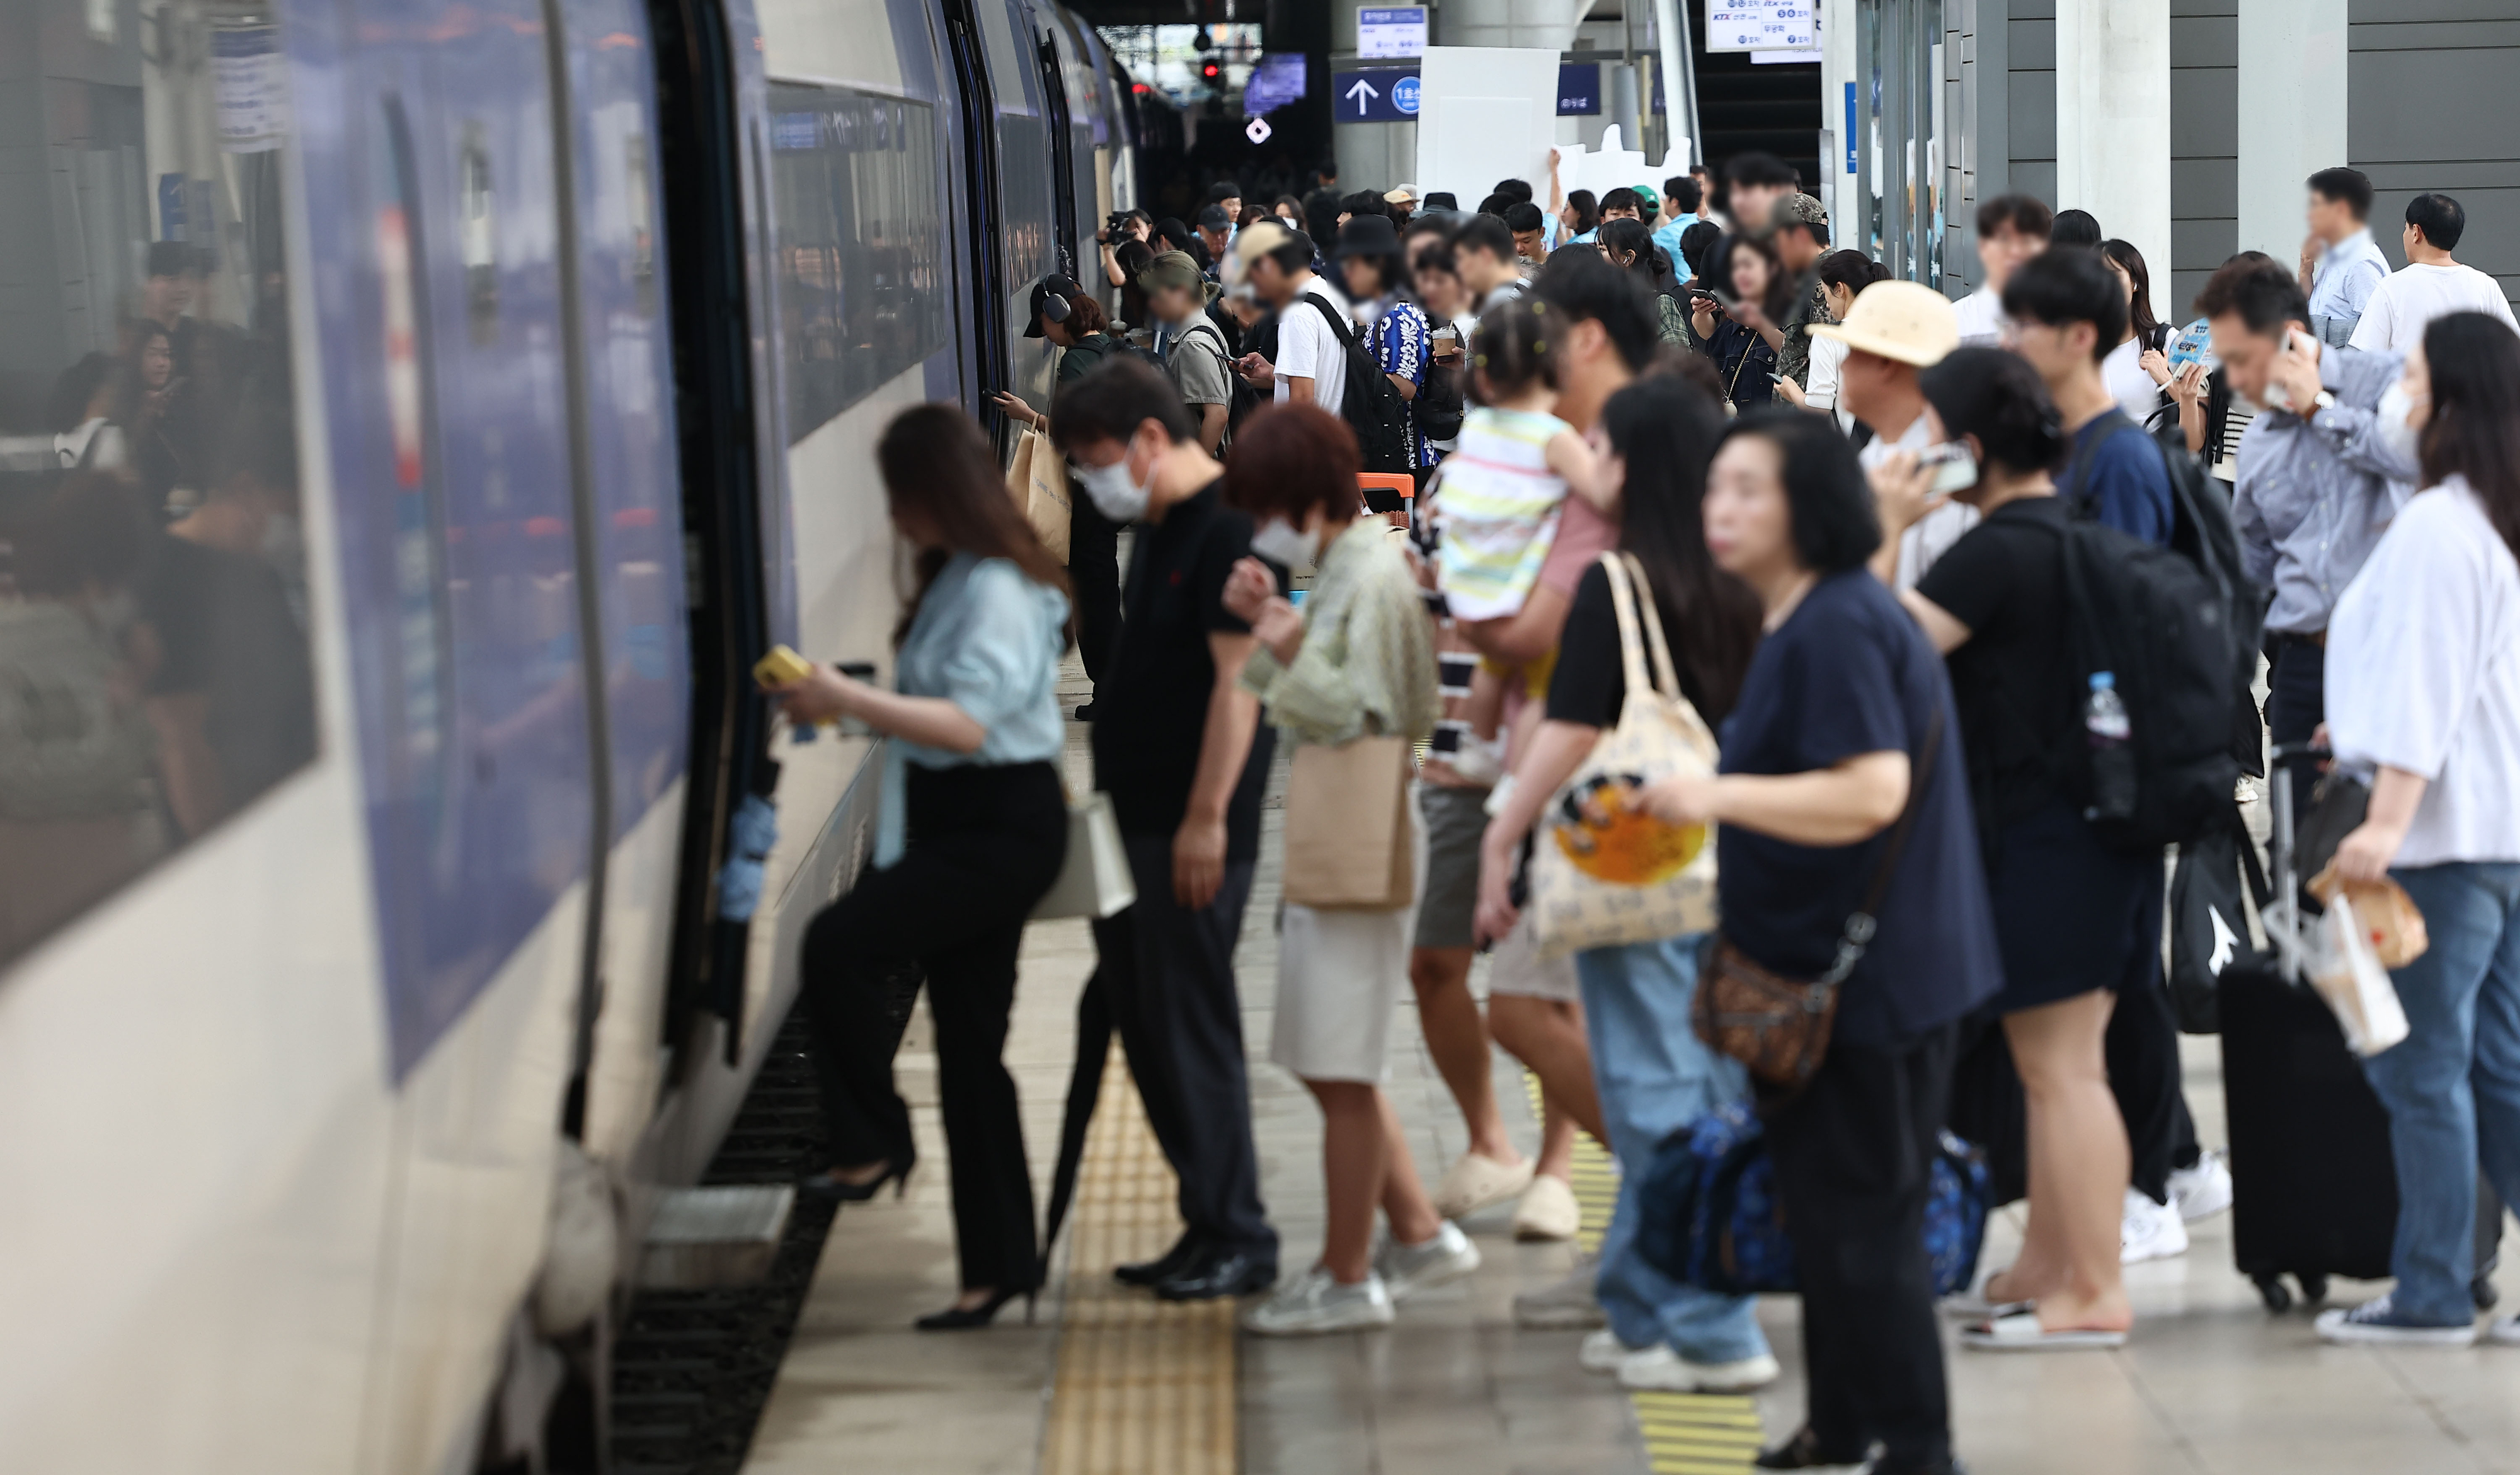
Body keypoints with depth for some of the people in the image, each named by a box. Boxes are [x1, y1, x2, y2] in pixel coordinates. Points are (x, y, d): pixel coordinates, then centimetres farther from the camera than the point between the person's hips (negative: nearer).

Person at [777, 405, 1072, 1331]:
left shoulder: (998, 591, -16)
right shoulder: (956, 578, 15)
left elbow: (966, 724, -26)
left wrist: (848, 698, -26)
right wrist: (849, 706, 11)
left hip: (1001, 829, -10)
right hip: (957, 828, 10)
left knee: (841, 943, -26)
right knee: (969, 1048, 10)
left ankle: (874, 1144, -9)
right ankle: (1000, 1264, 16)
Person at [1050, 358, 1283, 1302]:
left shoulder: (1225, 530, -15)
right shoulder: (1155, 529, 15)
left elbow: (1238, 677, -20)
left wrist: (1206, 818, -21)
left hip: (1193, 833, -10)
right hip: (1135, 817, 10)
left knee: (1191, 1023, -5)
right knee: (1143, 1021, 12)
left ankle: (1235, 1238, 3)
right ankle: (1209, 1224, 19)